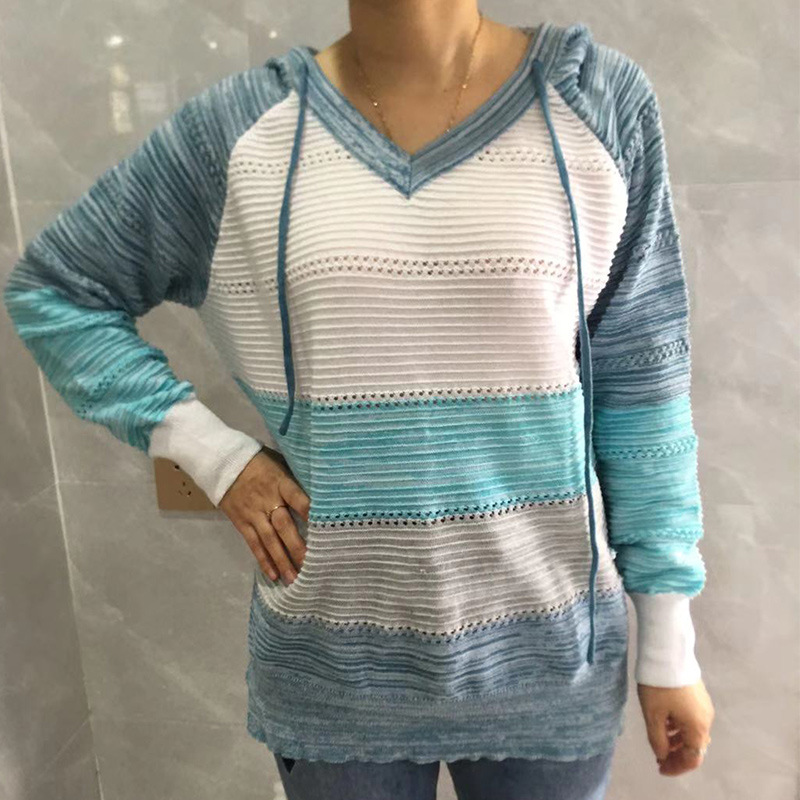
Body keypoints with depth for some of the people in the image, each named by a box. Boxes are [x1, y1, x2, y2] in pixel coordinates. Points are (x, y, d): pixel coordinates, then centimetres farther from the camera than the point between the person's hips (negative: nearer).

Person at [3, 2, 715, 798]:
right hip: (335, 656, 1)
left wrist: (669, 641, 0)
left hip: (546, 646, 1)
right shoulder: (238, 127, -6)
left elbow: (639, 386, -3)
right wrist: (216, 457, -7)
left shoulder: (598, 99, -5)